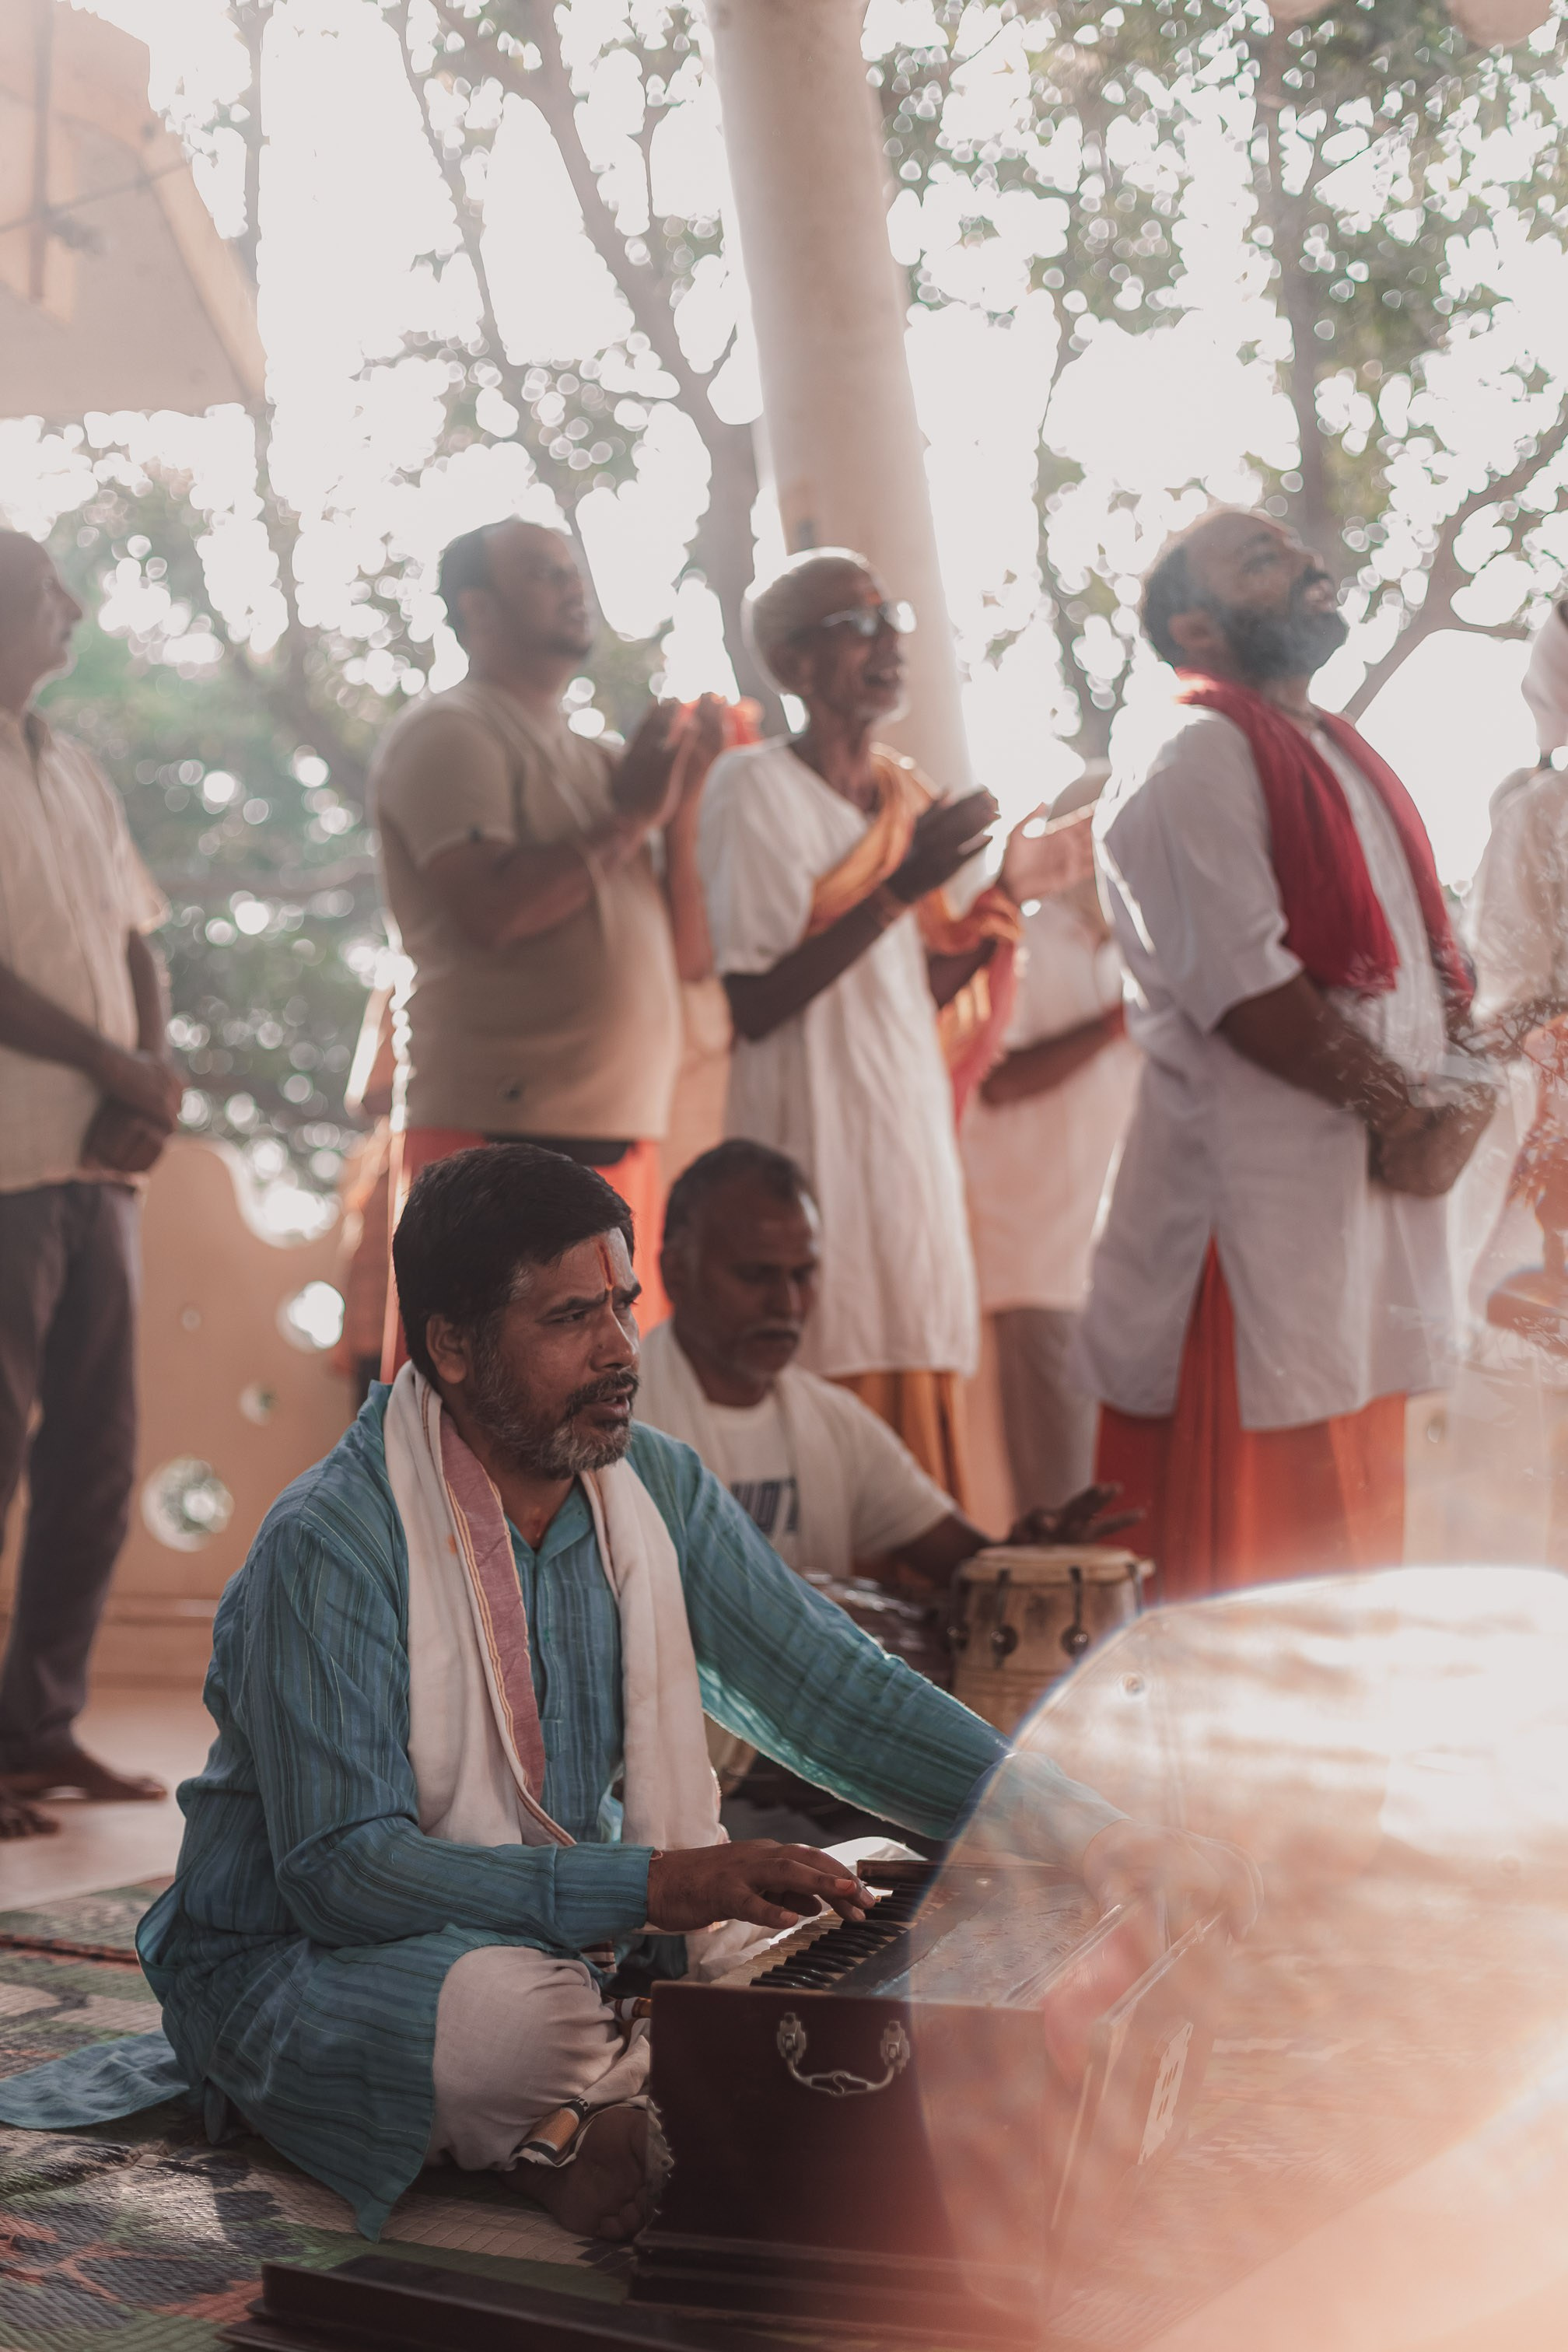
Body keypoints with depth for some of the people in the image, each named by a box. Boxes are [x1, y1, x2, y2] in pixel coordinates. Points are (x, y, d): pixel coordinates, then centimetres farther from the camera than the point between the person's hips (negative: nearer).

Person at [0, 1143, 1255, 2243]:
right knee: (524, 2015, -37)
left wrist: (1089, 1834, -14)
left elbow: (840, 1691, -2)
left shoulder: (658, 1489, -4)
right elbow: (339, 1866, -28)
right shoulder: (330, 1546, -23)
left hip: (573, 1937, 6)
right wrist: (656, 1886, -37)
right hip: (305, 1966, -6)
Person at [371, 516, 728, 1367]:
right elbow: (493, 909, -16)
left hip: (621, 1139, 8)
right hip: (497, 1136, -8)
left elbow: (689, 954, 16)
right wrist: (626, 817, -6)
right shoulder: (448, 733, 0)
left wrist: (679, 805, 4)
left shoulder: (595, 760, 22)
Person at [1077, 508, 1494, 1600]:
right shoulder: (1195, 763, -9)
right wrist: (1401, 1107, -13)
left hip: (1375, 1184, 9)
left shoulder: (1348, 759, 20)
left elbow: (1429, 956, 18)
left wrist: (1461, 1091, -1)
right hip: (1260, 1200, -9)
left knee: (1354, 1529, 16)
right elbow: (1245, 987, -18)